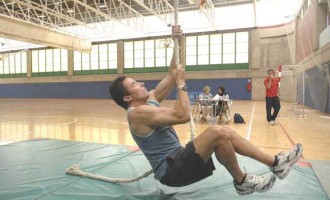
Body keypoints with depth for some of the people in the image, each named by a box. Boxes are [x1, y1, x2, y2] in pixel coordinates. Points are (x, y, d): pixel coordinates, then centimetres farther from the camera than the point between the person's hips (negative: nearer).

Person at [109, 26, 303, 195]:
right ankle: (242, 181, -6)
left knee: (225, 132, 0)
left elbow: (172, 75, 11)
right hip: (172, 170, -9)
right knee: (217, 132, -26)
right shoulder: (137, 113, -19)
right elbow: (183, 115, -27)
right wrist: (181, 84, -15)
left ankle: (275, 162, 4)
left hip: (178, 159, 10)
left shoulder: (150, 99, 10)